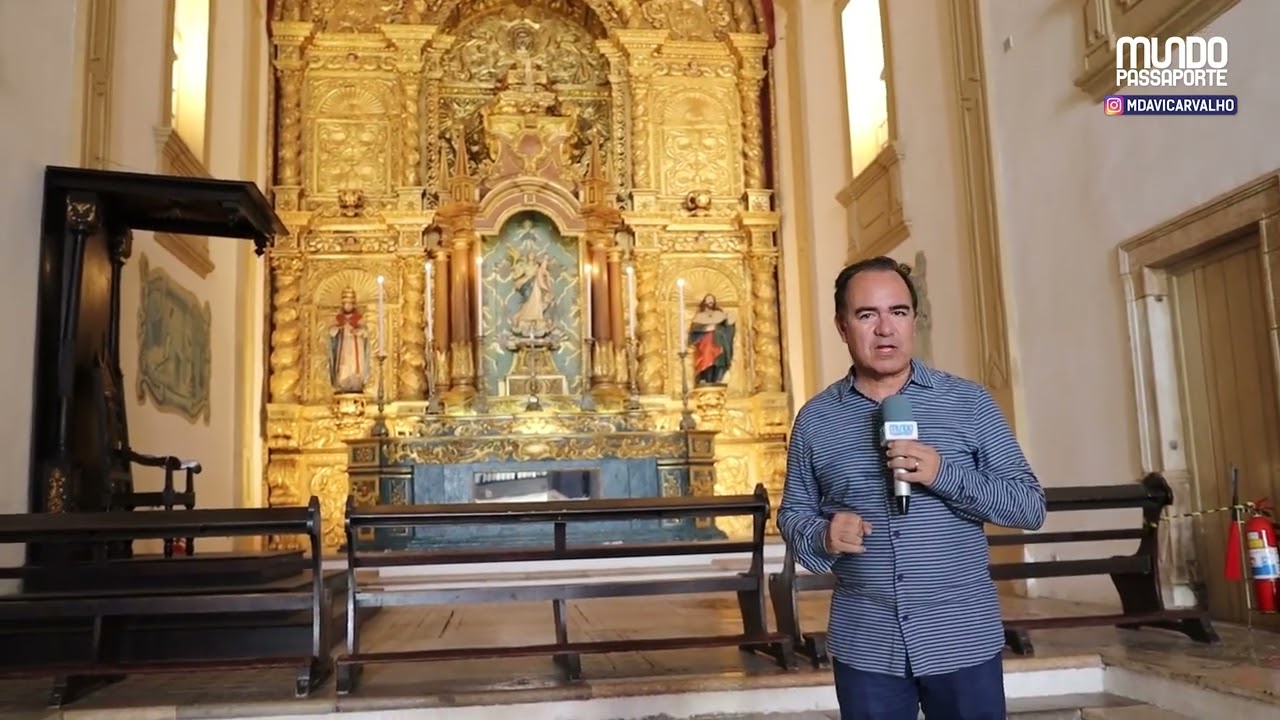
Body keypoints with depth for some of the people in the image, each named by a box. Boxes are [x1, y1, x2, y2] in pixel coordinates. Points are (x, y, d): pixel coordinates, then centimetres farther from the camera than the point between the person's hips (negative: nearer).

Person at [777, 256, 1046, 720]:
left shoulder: (968, 402, -1)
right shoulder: (815, 418, 2)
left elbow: (1031, 506, -2)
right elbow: (792, 513, 10)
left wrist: (944, 474, -18)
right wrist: (822, 537, -13)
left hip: (963, 639, -1)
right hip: (864, 645, 1)